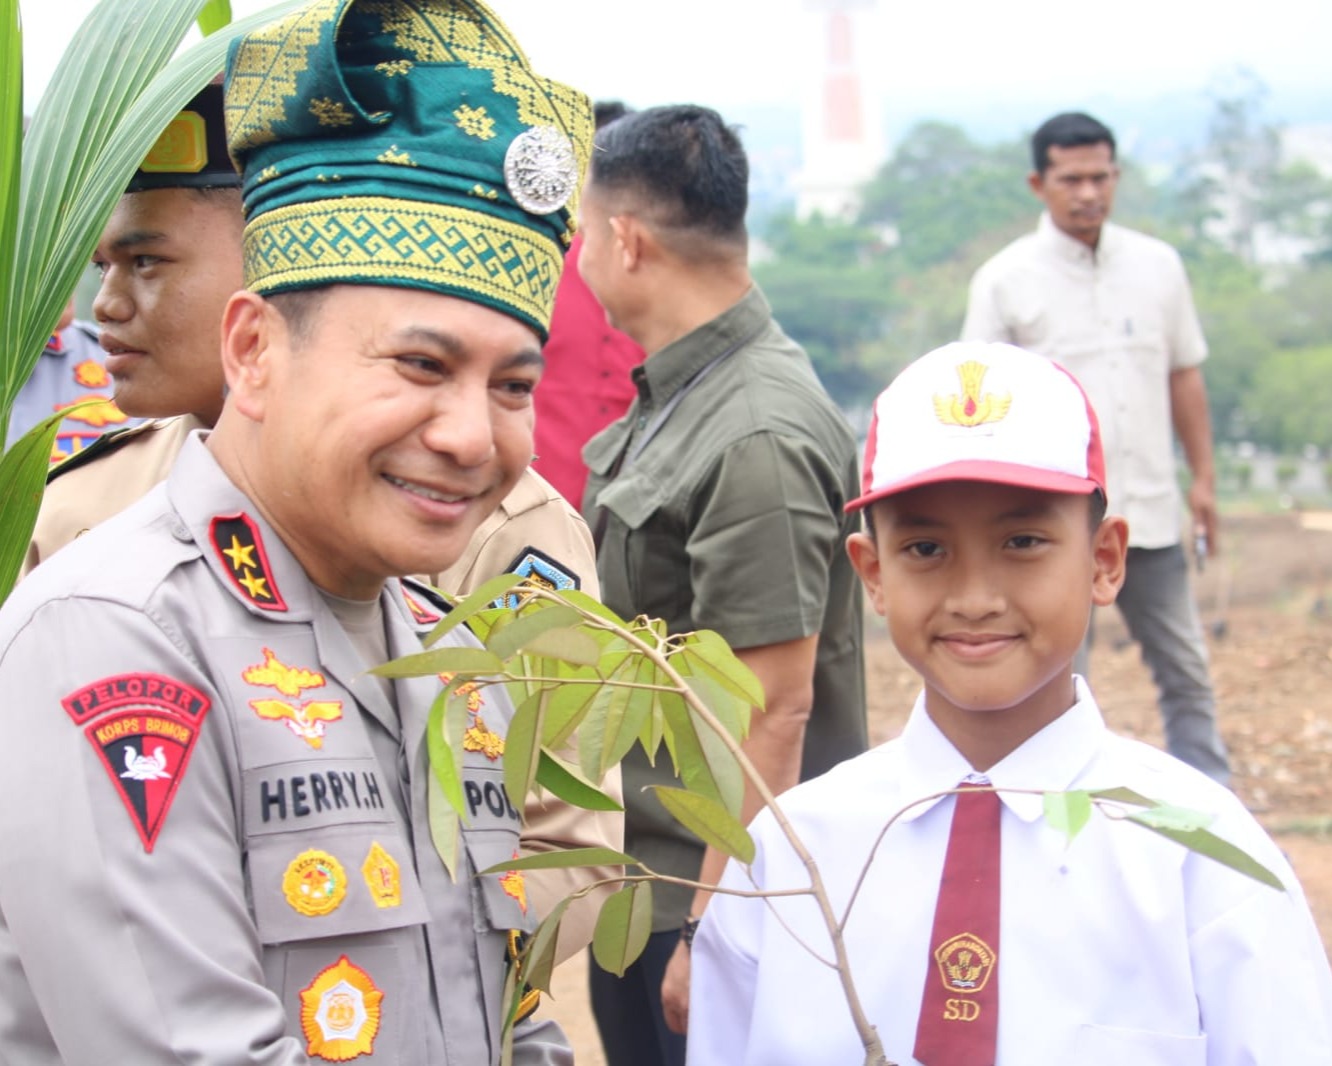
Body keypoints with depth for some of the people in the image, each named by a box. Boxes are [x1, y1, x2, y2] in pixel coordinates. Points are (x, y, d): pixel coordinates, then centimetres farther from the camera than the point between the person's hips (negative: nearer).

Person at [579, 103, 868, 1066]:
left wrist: (711, 931, -21)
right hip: (639, 887, 9)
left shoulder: (758, 439, -23)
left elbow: (774, 710, -24)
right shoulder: (672, 402, 7)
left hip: (713, 902, -9)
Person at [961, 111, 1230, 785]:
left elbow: (1184, 376, 12)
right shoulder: (1005, 281, -4)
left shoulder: (1157, 265, 6)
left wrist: (1202, 477, 8)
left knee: (1186, 671, 10)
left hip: (1150, 513, 3)